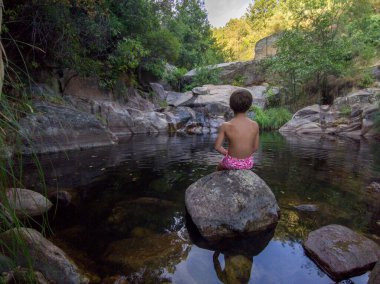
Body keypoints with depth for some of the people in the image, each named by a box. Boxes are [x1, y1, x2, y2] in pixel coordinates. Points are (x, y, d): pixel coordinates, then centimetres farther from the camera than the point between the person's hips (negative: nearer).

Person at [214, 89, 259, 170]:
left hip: (232, 164, -2)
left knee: (220, 166, 34)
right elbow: (255, 147, -4)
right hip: (248, 164, 3)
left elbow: (217, 146, -14)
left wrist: (227, 153, 5)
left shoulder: (225, 126, -19)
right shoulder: (254, 125, -12)